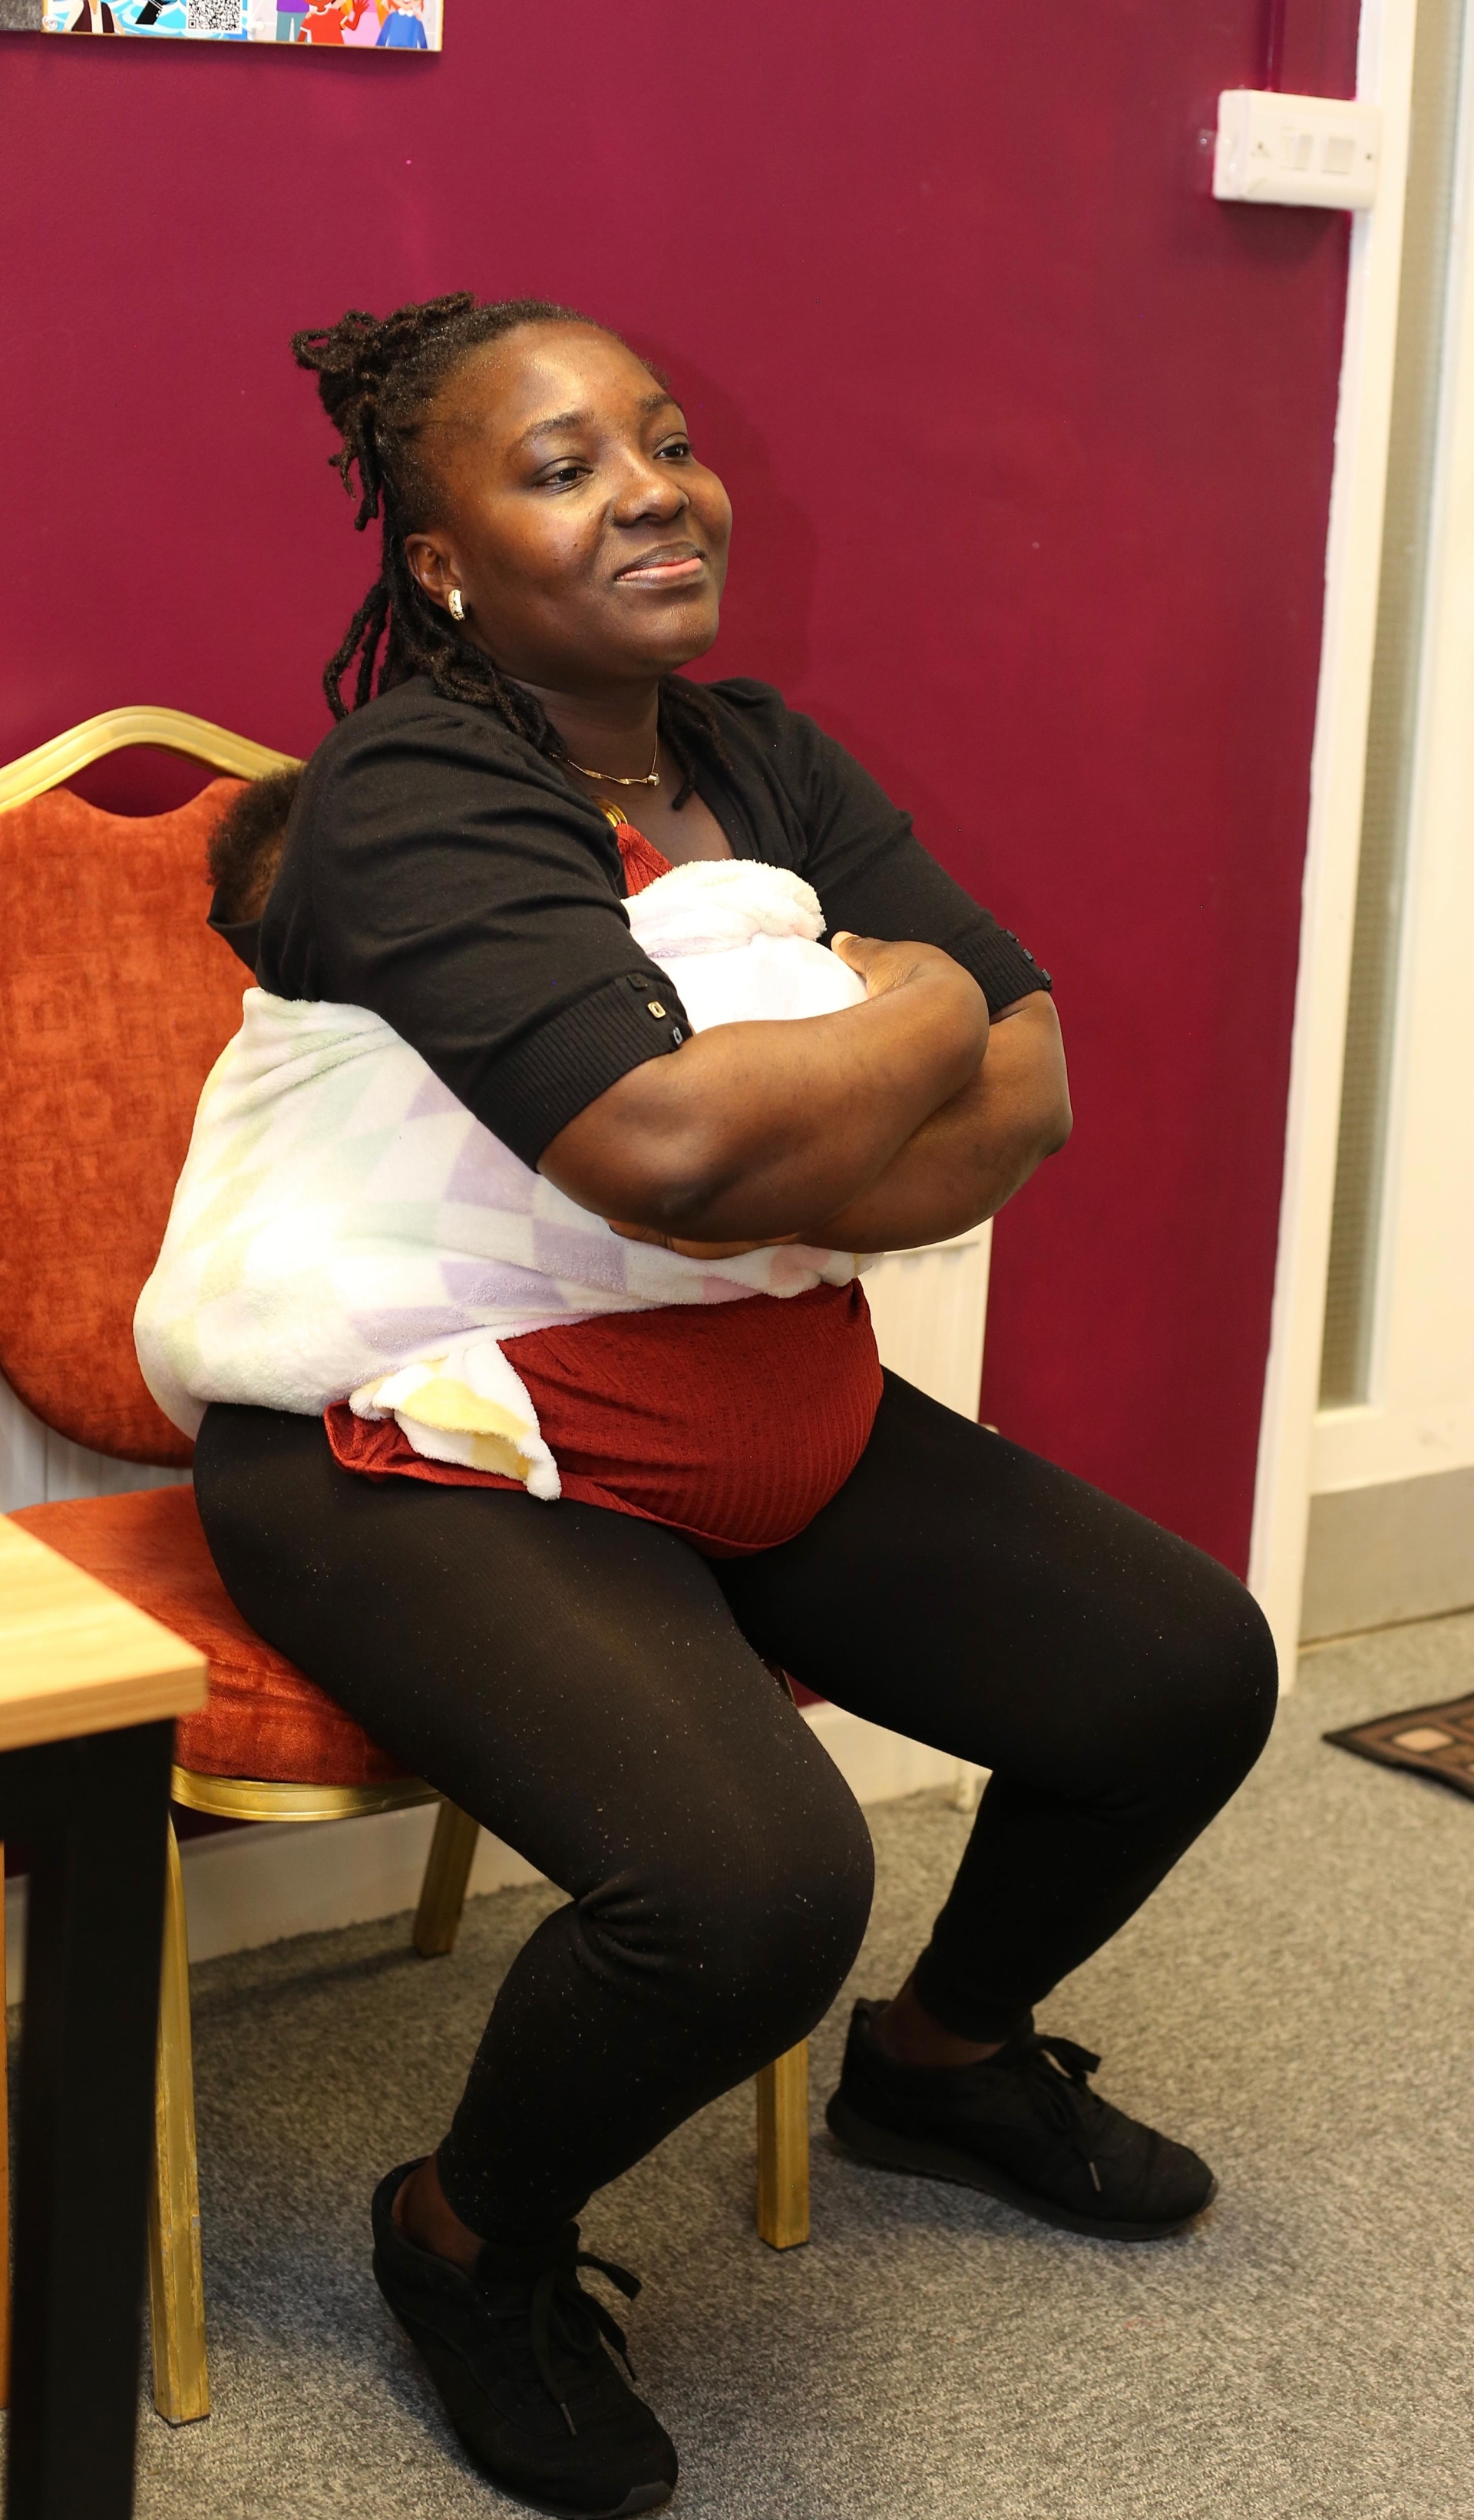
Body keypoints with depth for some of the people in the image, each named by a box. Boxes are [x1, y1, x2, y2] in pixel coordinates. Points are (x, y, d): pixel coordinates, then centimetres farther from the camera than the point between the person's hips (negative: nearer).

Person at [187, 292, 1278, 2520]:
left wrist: (780, 1172, -21)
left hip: (783, 1425, 8)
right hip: (441, 1469, -8)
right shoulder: (412, 794, -17)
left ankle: (946, 2054, 33)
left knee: (1191, 1670, 4)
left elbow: (1032, 1086, 0)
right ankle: (468, 2244, 2)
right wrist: (920, 1022, -12)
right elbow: (665, 1136, -32)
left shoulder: (764, 761, 7)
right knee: (752, 1876, -31)